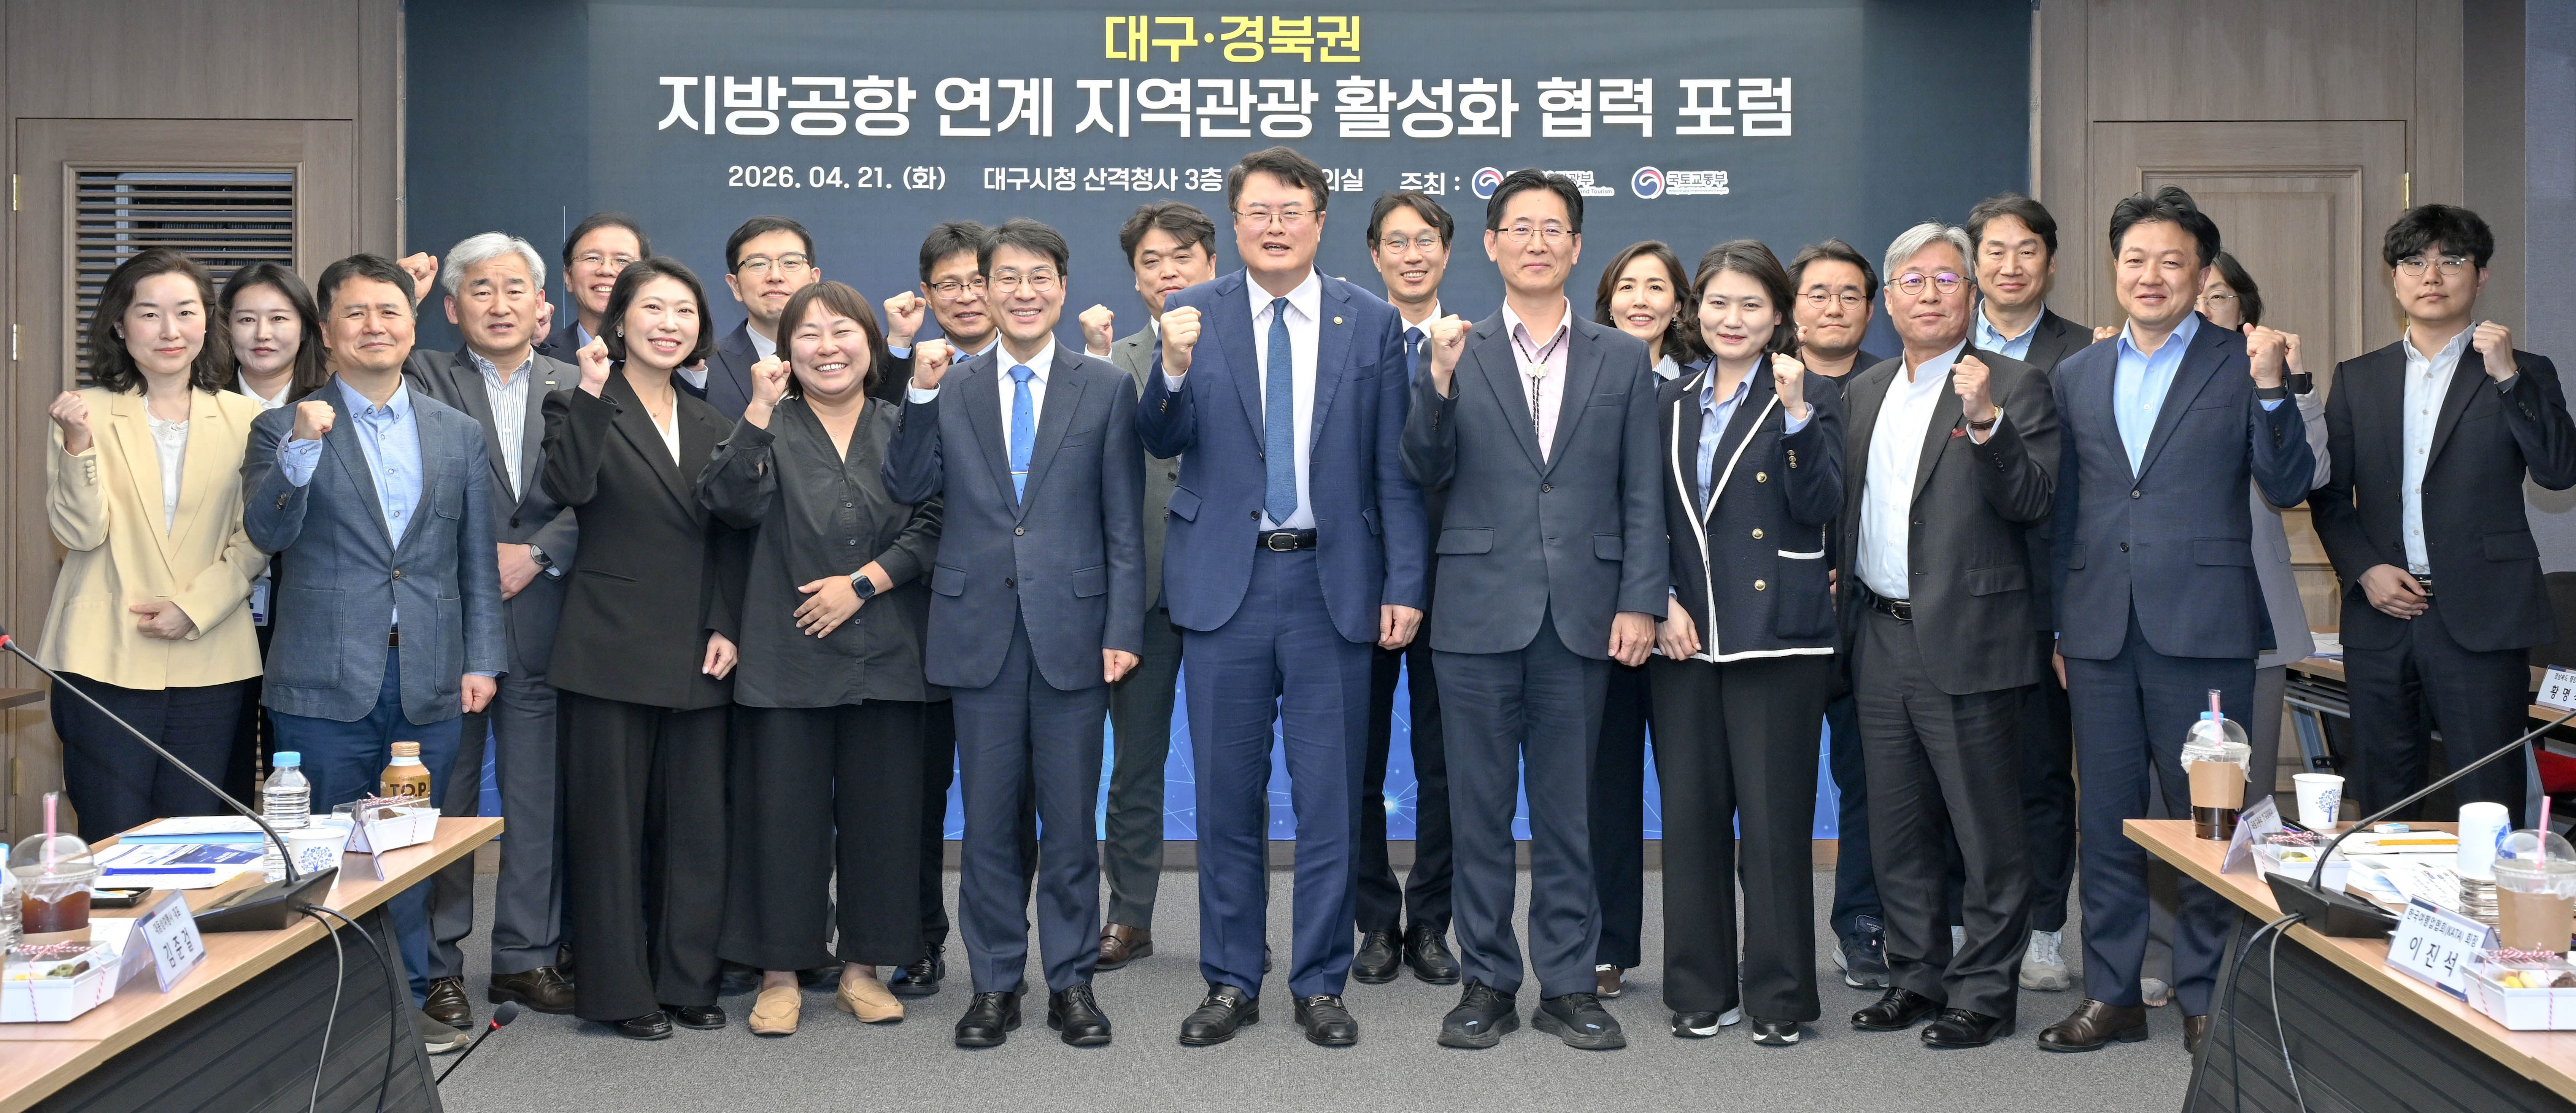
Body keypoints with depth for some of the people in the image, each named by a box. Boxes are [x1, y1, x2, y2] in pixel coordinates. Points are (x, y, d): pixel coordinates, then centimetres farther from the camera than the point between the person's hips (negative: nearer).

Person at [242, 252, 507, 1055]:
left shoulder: (458, 434, 10)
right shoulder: (284, 428, 2)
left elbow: (477, 560, 11)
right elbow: (267, 533, -11)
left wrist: (480, 660, 5)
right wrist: (301, 448, -26)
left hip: (429, 682, 2)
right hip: (326, 683, -2)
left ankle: (407, 1000, 22)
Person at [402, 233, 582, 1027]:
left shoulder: (577, 386, 9)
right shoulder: (426, 380, 6)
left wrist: (535, 554, -10)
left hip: (543, 617, 2)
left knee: (539, 794, 7)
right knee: (444, 793, 4)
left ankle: (527, 955, 18)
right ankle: (436, 962, 16)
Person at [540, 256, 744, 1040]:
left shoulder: (709, 423, 14)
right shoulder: (582, 407, -1)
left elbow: (728, 538, 12)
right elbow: (569, 490, -20)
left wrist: (726, 629, 2)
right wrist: (592, 396, -25)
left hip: (696, 657, 5)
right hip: (610, 650, -5)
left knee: (695, 822, 8)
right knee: (611, 823, 3)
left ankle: (687, 982, 19)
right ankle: (619, 990, 13)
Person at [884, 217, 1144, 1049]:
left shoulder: (1107, 388, 4)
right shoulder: (950, 392, 9)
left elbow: (1124, 523, 2)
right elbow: (908, 489, 0)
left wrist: (1123, 629, -5)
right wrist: (920, 396, -10)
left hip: (1073, 632, -1)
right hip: (980, 630, 1)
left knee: (1070, 817, 6)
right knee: (988, 818, 8)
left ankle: (1072, 981, 19)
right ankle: (995, 983, 20)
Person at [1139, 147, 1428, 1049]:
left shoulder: (1372, 322, 3)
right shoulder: (1193, 316, 3)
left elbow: (1394, 468, 3)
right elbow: (1162, 443, -5)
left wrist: (1404, 585, -3)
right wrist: (1174, 370, -25)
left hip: (1334, 584, 0)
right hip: (1225, 580, 0)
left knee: (1330, 796, 6)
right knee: (1227, 795, 9)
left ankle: (1320, 983, 21)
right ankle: (1231, 982, 23)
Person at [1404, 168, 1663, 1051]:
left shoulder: (1622, 359, 9)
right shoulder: (1458, 355, 6)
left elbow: (1643, 495, 6)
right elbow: (1426, 474, -3)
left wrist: (1641, 602, -3)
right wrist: (1440, 383, -18)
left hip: (1581, 614, 1)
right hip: (1480, 613, 0)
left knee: (1566, 809, 8)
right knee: (1480, 810, 6)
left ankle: (1568, 984, 18)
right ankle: (1488, 981, 17)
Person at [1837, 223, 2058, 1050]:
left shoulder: (2012, 386, -4)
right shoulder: (1864, 393, 15)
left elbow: (2031, 505, -15)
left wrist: (1985, 422, -27)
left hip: (1966, 641, -6)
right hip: (1882, 641, 6)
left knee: (1987, 834, 2)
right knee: (1897, 830, 14)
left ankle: (1983, 993, 14)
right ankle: (1915, 978, 27)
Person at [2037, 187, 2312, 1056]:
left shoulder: (2240, 365, 1)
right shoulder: (2076, 377, 12)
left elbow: (2287, 489, -5)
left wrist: (2271, 392, -18)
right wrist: (2058, 626, 13)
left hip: (2201, 626, -3)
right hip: (2100, 630, 4)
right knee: (2106, 820, 10)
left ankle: (2206, 996, 17)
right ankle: (2112, 994, 21)